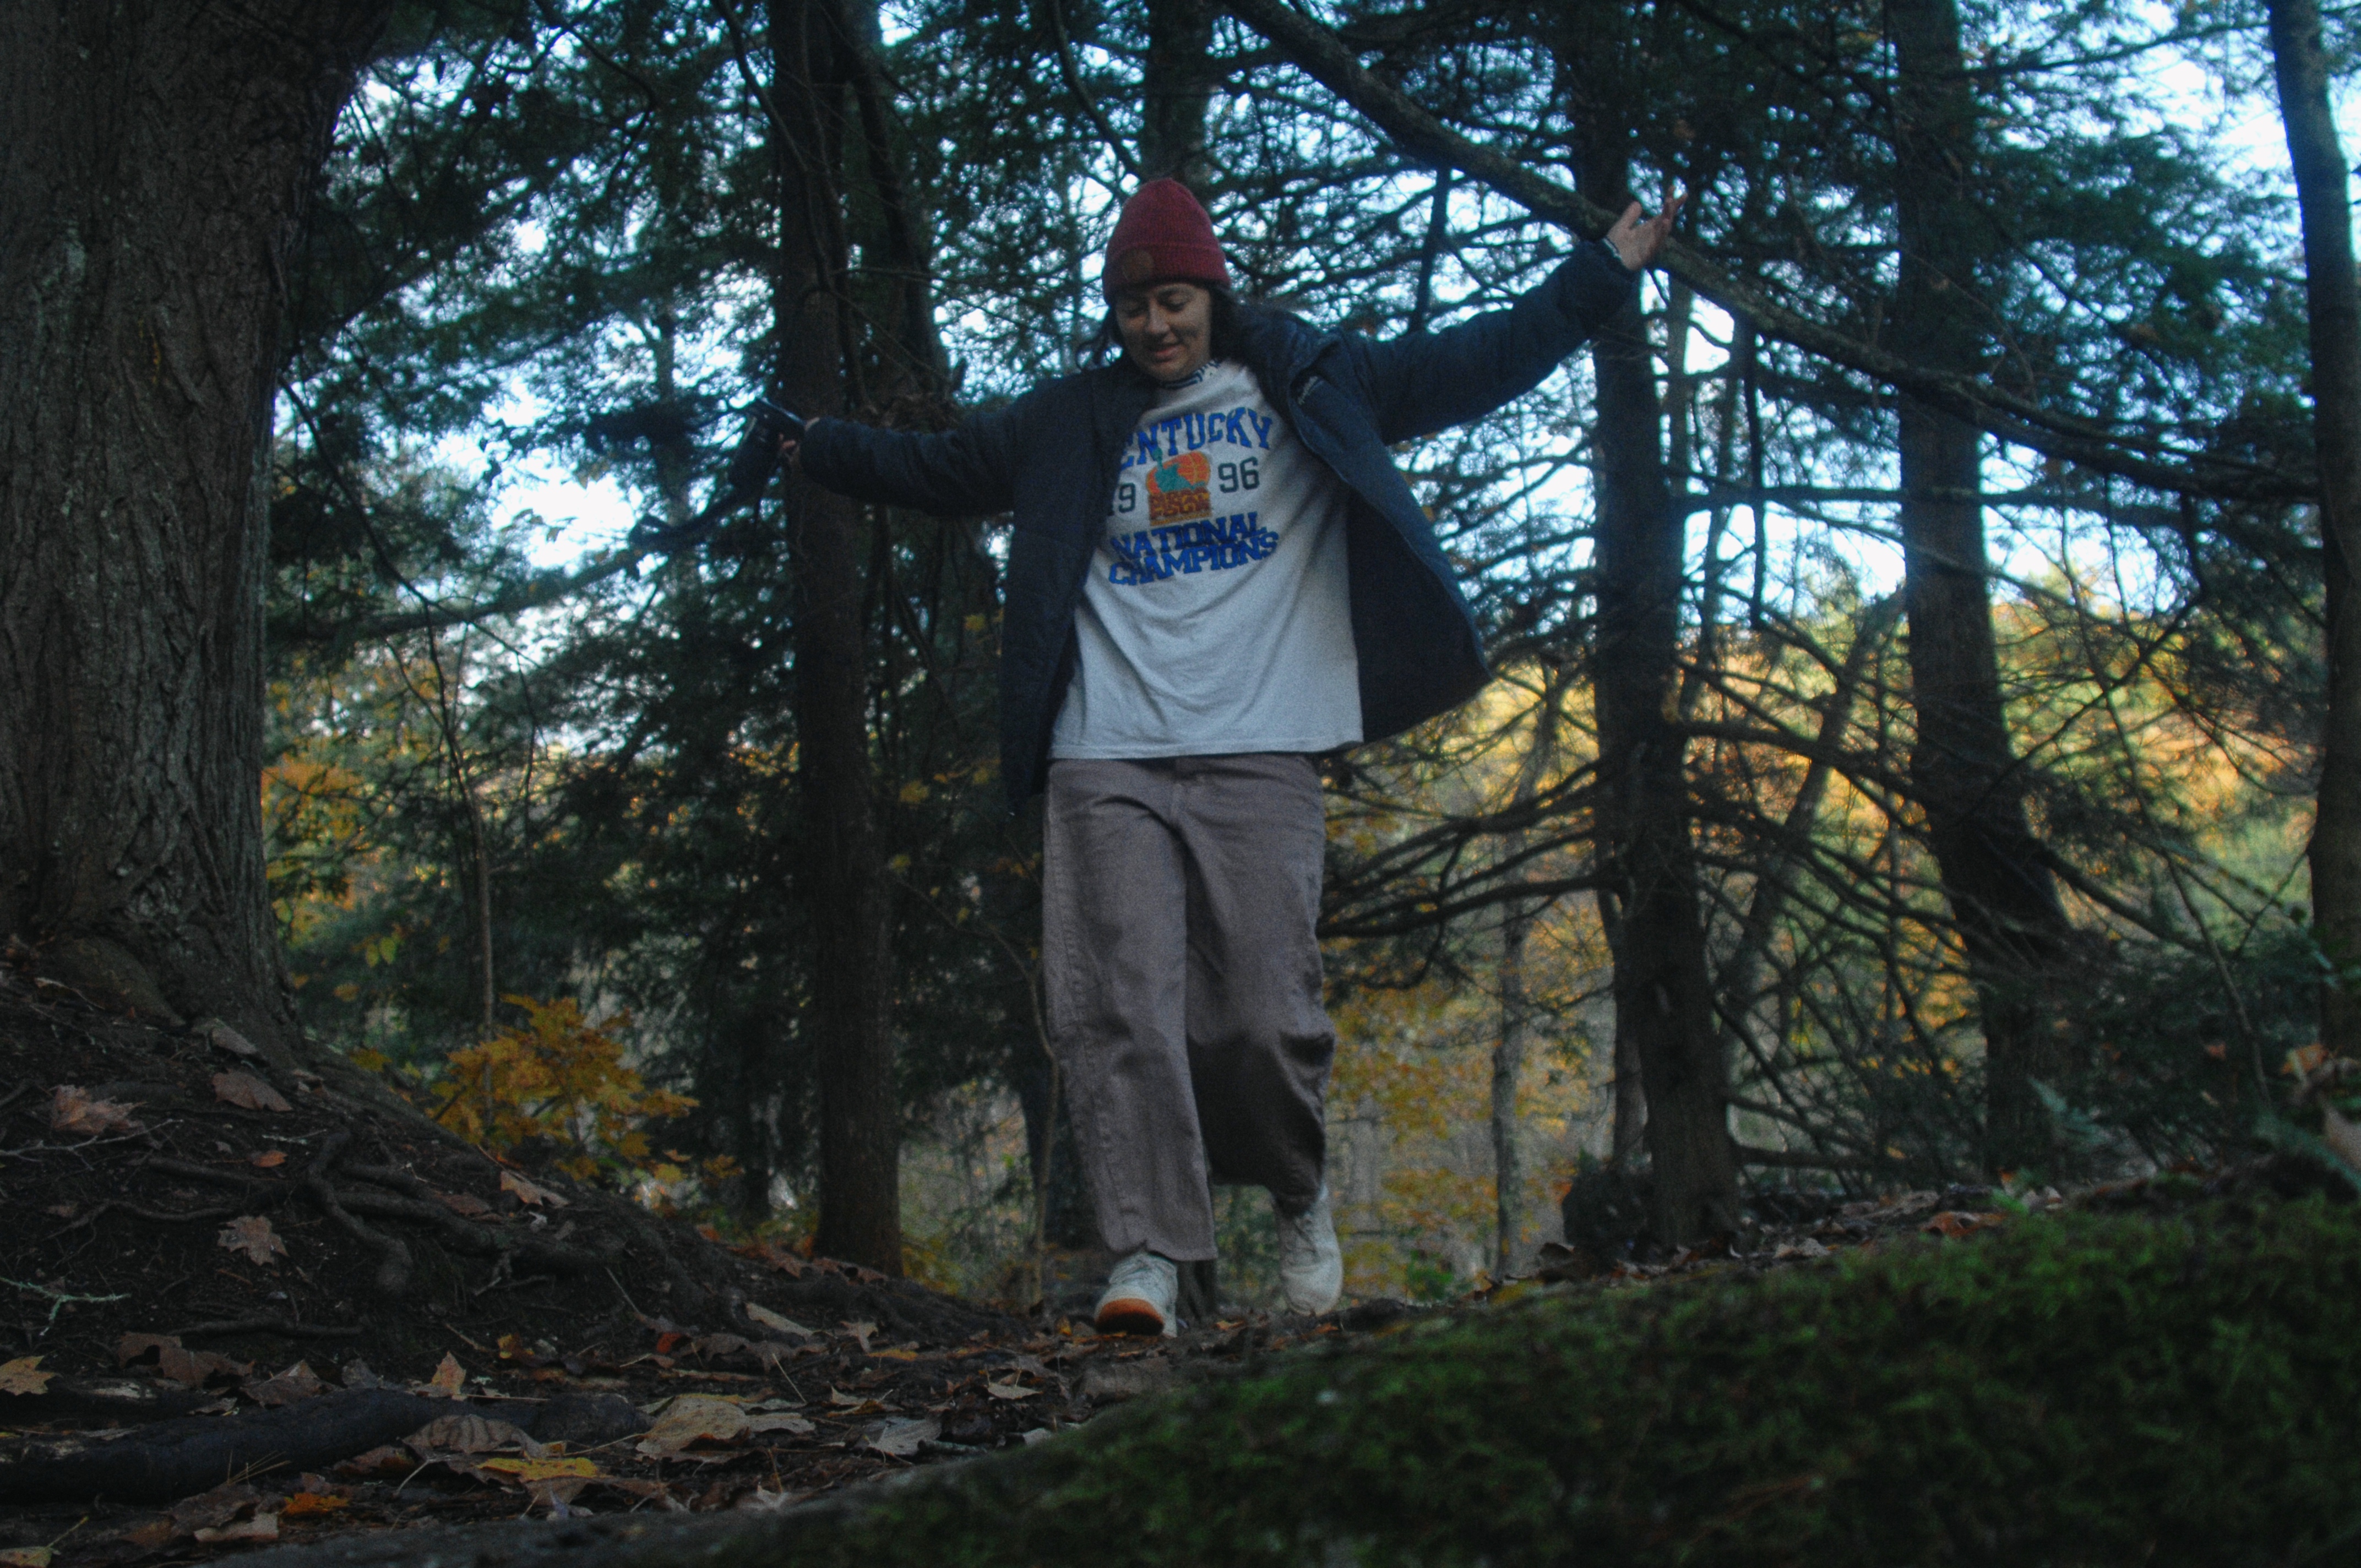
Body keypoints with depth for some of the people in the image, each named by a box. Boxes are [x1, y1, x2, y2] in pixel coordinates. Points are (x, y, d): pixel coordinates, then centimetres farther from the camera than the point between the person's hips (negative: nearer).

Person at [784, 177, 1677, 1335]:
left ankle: (1299, 1195, 22)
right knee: (1120, 1005, -10)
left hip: (1258, 759, -2)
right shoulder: (1069, 424, 18)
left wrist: (1604, 275, 13)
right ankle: (1148, 1252, -9)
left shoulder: (1308, 390, 13)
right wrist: (811, 450, 30)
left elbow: (1469, 369, 14)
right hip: (1104, 764, 2)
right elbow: (931, 467, 29)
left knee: (1265, 1013, -5)